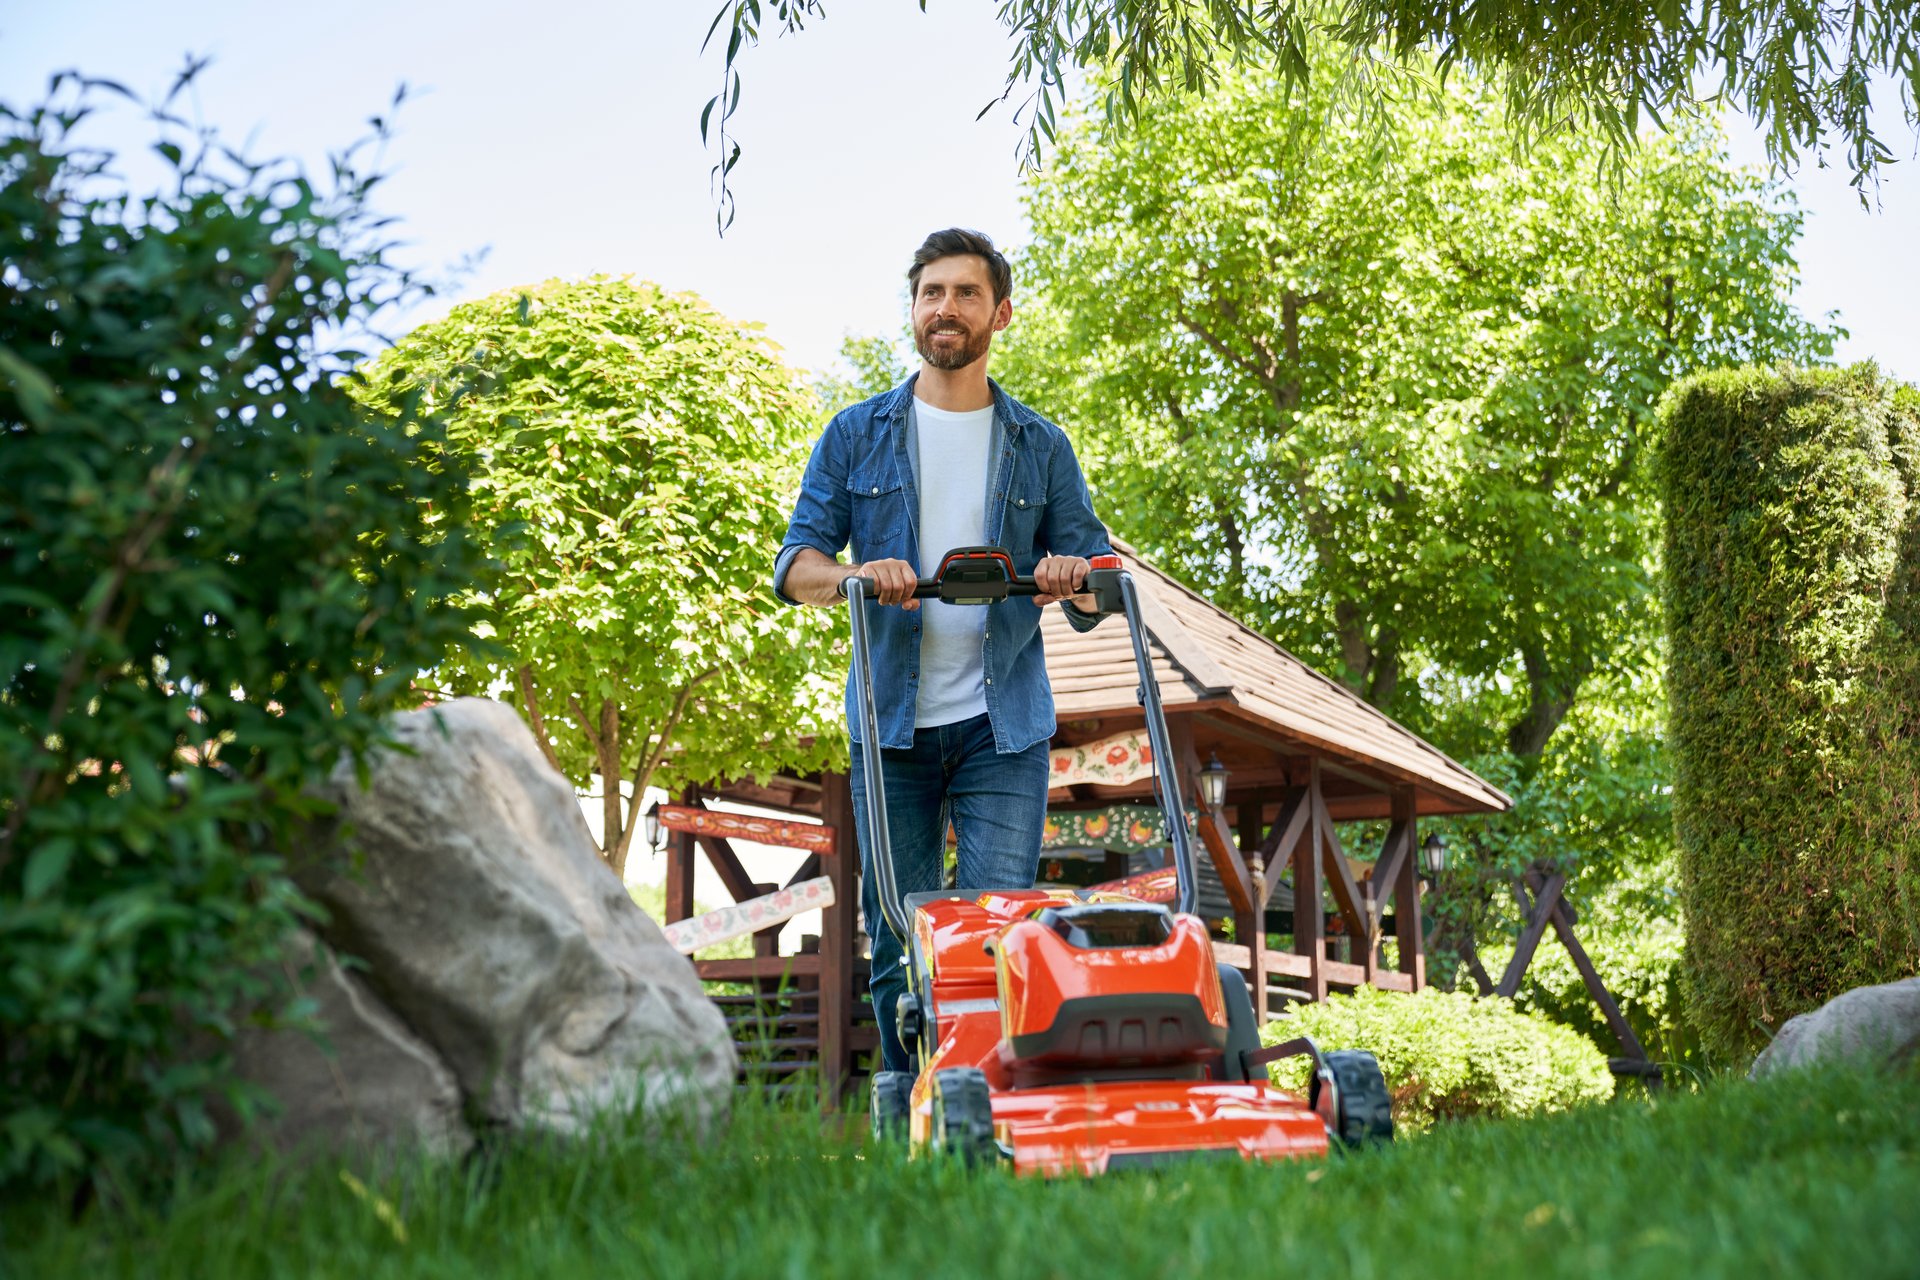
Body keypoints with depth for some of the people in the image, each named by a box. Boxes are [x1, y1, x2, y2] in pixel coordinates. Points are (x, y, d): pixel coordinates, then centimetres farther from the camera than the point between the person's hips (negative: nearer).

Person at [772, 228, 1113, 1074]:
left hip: (1002, 725, 0)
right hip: (892, 724, 0)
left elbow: (1095, 595, 10)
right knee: (898, 945, 3)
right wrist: (855, 573, -19)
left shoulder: (1040, 447, 12)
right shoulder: (858, 435, 11)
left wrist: (1072, 581, -14)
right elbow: (796, 566, 3)